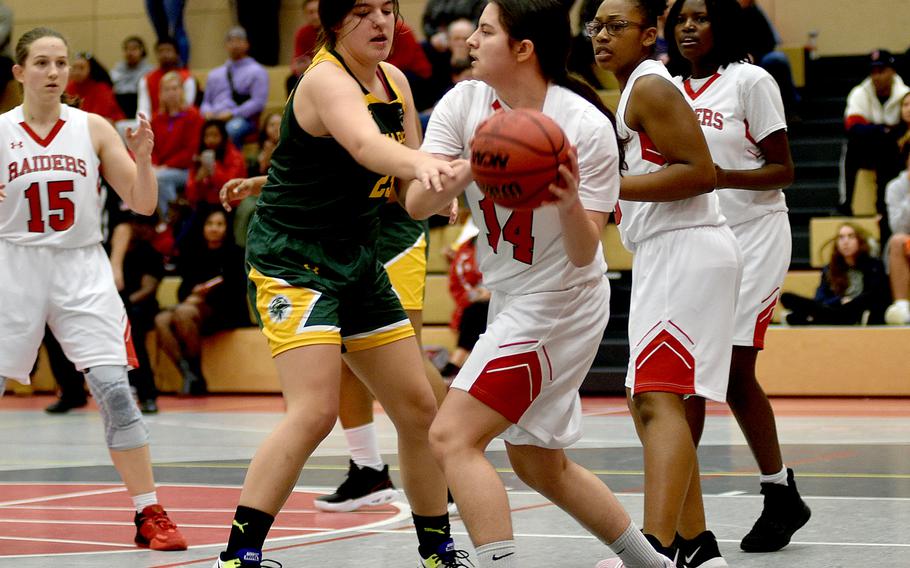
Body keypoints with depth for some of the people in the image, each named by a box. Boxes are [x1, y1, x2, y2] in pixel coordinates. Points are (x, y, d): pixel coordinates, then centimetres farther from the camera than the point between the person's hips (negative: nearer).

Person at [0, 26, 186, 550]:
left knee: (115, 390, -11)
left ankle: (150, 515, -4)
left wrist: (142, 158, -15)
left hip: (82, 271, 0)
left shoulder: (94, 128, 3)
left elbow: (143, 204, 3)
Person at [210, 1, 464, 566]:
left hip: (357, 260, 9)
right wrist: (422, 161, -61)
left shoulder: (394, 81, 7)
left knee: (419, 409, 9)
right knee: (315, 411, -22)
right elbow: (366, 144, -40)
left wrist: (456, 169, -9)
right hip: (292, 258, -8)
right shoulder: (327, 80, -18)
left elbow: (410, 185, 12)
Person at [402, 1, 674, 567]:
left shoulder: (587, 127, -20)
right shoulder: (463, 104, -6)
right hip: (511, 302, 8)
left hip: (559, 303, -8)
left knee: (452, 437, -18)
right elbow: (417, 203, -17)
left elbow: (584, 254, -19)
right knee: (541, 466, 18)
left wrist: (571, 206, -39)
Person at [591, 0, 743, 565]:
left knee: (658, 399, -21)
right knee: (650, 401, 15)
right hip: (666, 256, 11)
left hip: (687, 253, -11)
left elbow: (701, 173, -19)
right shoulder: (638, 89, 20)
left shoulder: (650, 87, -10)